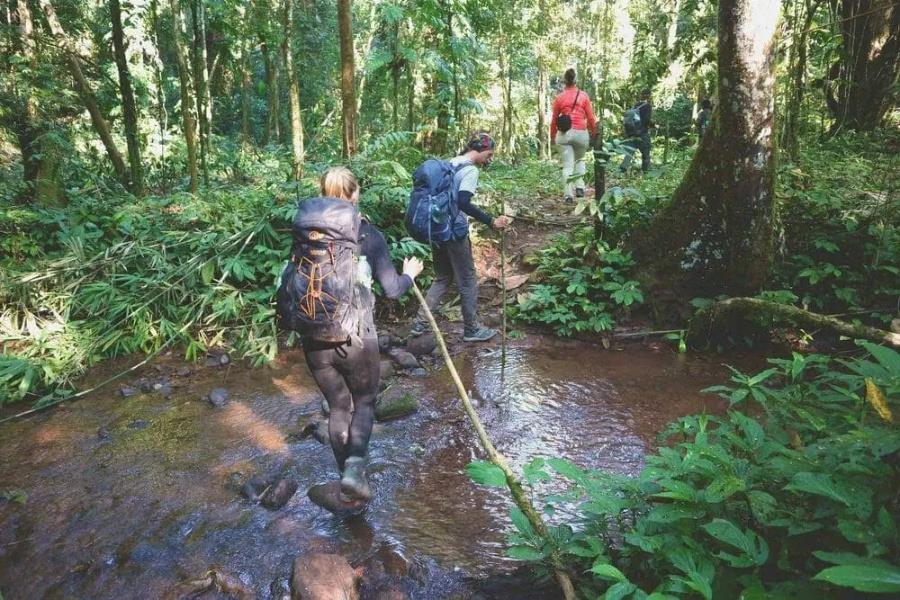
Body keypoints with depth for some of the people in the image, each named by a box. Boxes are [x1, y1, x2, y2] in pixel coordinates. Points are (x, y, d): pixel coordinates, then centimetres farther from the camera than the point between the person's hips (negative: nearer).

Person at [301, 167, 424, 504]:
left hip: (315, 340, 3)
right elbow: (392, 289, -4)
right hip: (357, 338, -3)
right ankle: (354, 467, -3)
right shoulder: (368, 235, -5)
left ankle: (347, 481, 28)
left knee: (338, 407, 19)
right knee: (364, 403, 19)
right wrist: (410, 274, 17)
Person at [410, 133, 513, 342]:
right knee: (467, 282, 6)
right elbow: (463, 203, -27)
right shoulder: (470, 170, -14)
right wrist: (491, 221, -30)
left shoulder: (450, 164, 13)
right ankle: (471, 329, 17)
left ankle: (419, 323, 16)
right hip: (455, 232, -8)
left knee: (442, 278, 18)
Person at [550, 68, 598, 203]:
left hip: (564, 134, 0)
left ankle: (568, 194, -4)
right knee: (579, 159, 23)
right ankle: (580, 187, 11)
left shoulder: (559, 97, 5)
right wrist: (594, 132, 15)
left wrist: (552, 136, 20)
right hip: (581, 133, 0)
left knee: (567, 165, 2)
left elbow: (554, 119, 8)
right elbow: (590, 117, 3)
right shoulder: (583, 95, 4)